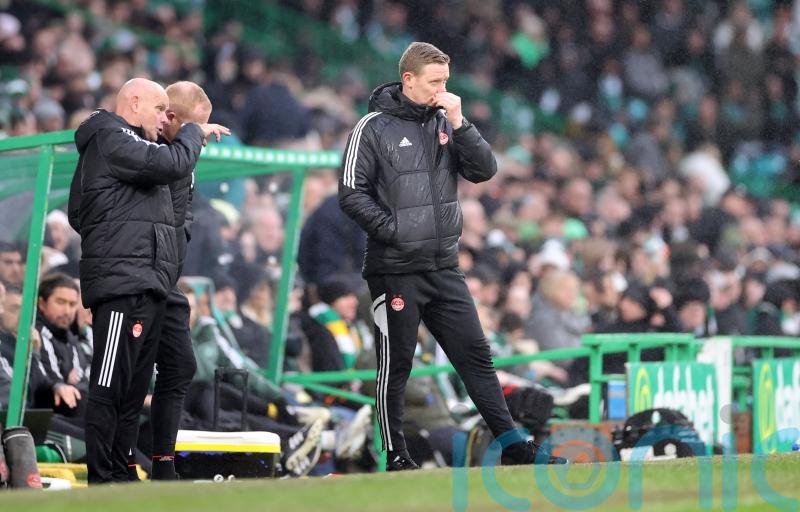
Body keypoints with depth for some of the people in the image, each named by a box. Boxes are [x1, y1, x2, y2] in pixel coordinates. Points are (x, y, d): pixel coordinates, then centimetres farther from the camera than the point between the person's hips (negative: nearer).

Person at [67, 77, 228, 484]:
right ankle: (102, 481, -14)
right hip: (122, 282, -11)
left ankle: (120, 474, 13)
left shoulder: (125, 143, 28)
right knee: (110, 386, -12)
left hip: (146, 286, 11)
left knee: (134, 388, 10)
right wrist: (194, 131, 1)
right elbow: (172, 163, -18)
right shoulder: (111, 138, -5)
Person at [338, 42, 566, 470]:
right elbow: (352, 193, -10)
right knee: (396, 365, 2)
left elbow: (485, 170, 2)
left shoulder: (446, 122, 9)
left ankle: (513, 446, 5)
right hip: (395, 270, -5)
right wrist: (392, 229, -15)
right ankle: (396, 457, 12)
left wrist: (459, 125, -9)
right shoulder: (374, 127, -7)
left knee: (475, 354, 4)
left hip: (444, 267, 5)